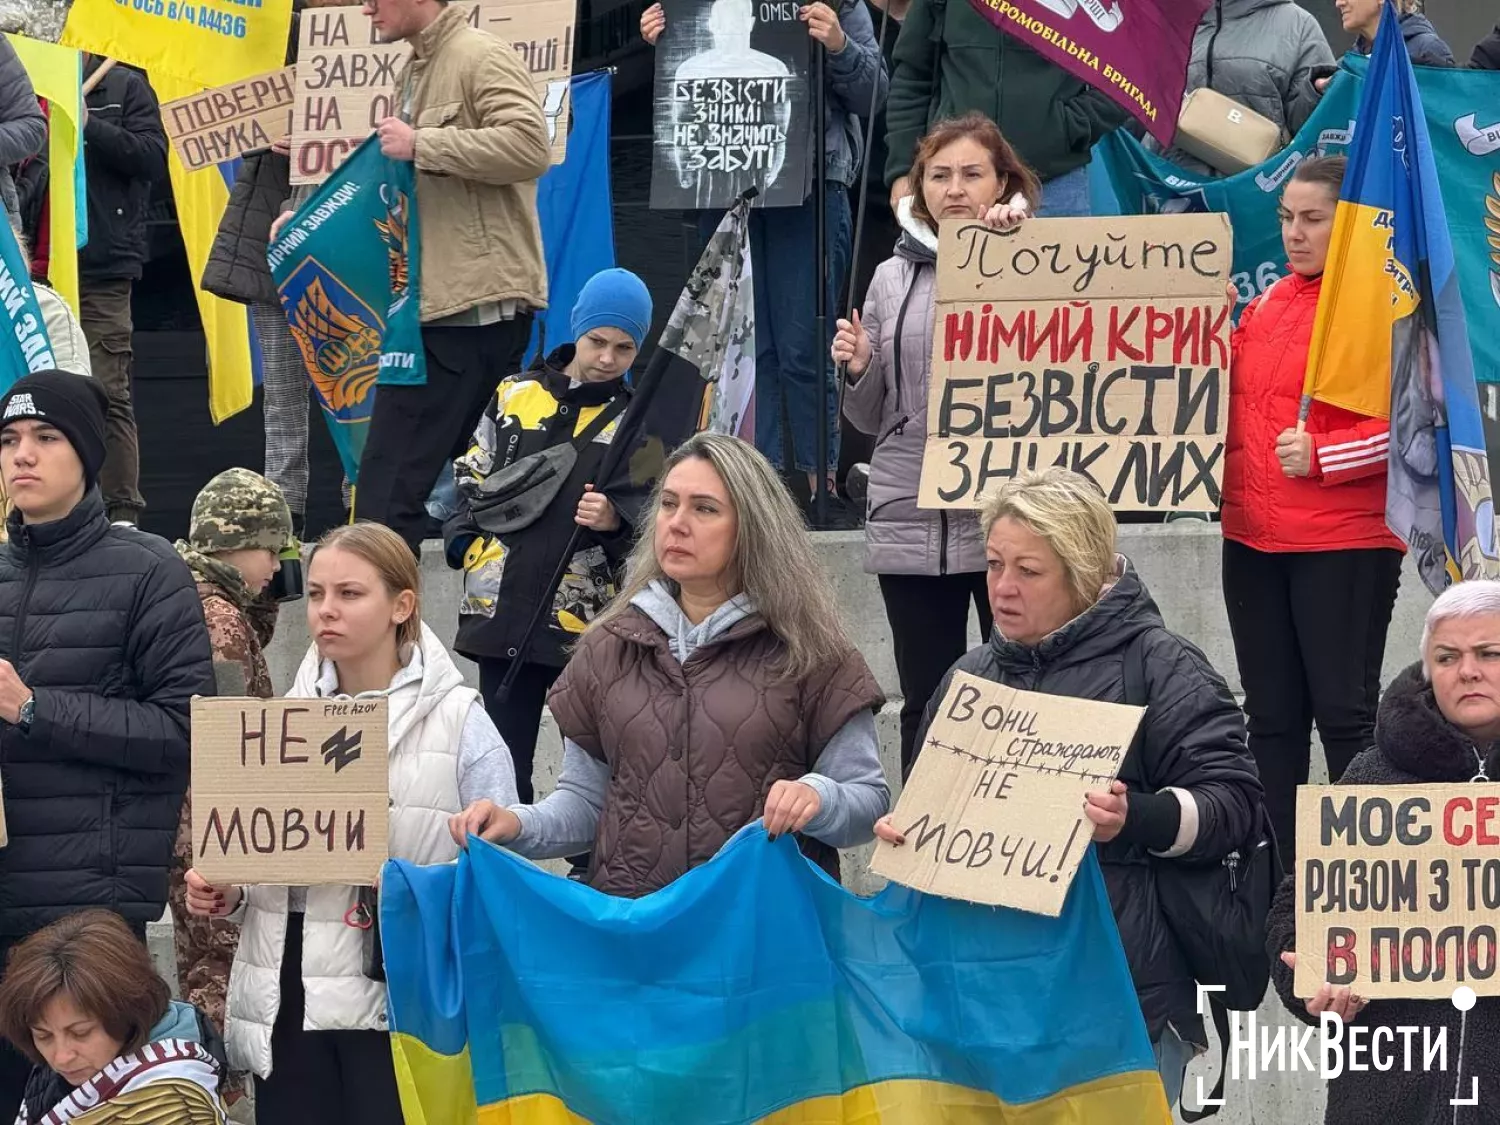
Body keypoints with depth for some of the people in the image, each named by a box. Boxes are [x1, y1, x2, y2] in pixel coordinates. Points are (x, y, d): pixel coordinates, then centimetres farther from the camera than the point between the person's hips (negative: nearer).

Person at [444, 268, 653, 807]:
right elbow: (470, 478, 19)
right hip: (502, 615, 3)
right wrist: (465, 542, 3)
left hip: (588, 623, -2)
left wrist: (616, 520, -21)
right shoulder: (514, 396, 11)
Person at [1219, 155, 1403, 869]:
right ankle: (1279, 875, 18)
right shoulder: (1272, 300, 13)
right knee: (1272, 716, 11)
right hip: (1254, 541, 7)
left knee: (1344, 716, -5)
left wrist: (1320, 455, -20)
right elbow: (1235, 398, 25)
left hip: (1343, 545, -7)